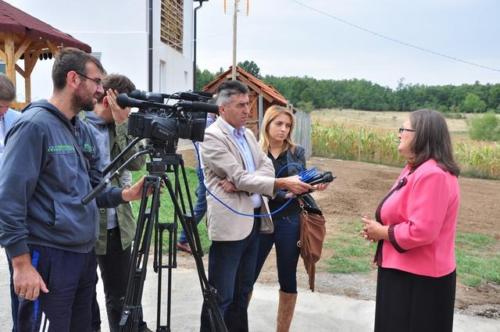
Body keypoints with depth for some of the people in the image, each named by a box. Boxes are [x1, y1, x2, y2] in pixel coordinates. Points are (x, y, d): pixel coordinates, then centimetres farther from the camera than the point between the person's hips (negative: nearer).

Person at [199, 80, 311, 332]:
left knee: (243, 291, 16)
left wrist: (240, 182, -14)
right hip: (230, 222, -8)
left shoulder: (247, 134, 14)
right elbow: (240, 178, -18)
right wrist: (282, 184, -23)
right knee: (221, 296, -2)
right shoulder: (212, 136, -11)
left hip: (254, 219, 8)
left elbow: (267, 167, 3)